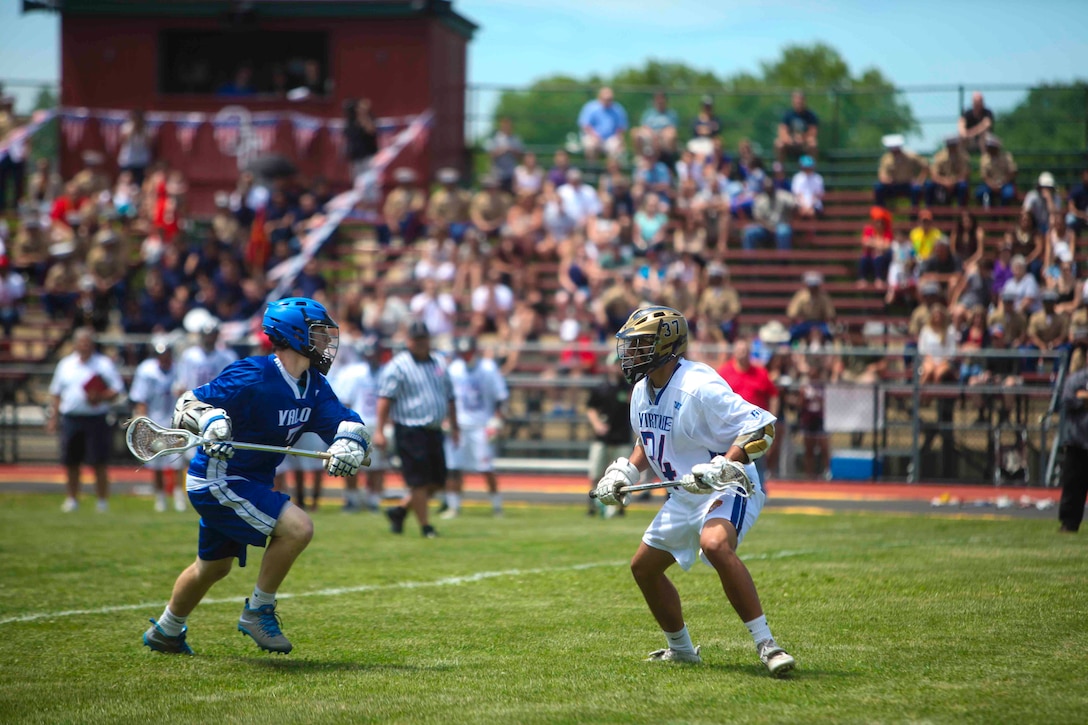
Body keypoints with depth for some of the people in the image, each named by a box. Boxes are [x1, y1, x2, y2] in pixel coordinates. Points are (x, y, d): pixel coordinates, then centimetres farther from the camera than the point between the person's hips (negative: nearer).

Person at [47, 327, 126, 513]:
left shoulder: (104, 364, 2)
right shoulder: (65, 364, 13)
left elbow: (117, 390, -1)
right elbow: (55, 392, 18)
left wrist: (101, 398, -19)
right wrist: (53, 417, 11)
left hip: (96, 419, -3)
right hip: (70, 419, 3)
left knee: (98, 463, -5)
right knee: (70, 462, 6)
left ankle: (103, 502, 4)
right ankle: (72, 499, 19)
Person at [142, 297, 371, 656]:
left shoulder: (314, 386, 1)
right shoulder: (253, 378, -23)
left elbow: (345, 421, -4)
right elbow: (189, 402, -21)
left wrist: (350, 443, -27)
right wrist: (211, 420, -42)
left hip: (251, 483, 9)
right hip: (218, 481, -9)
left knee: (214, 566, 24)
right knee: (297, 527, -22)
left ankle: (164, 633, 44)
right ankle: (258, 612, -6)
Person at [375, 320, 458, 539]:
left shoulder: (438, 364, 15)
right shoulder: (397, 366, -5)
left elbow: (449, 397, 24)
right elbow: (385, 398, -10)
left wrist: (454, 426, 22)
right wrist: (379, 430, -17)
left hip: (434, 431, 7)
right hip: (410, 431, -7)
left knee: (437, 482, 7)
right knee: (419, 481, -5)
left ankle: (400, 510, 23)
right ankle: (425, 526, 4)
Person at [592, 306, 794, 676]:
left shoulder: (698, 387, -24)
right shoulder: (642, 392, 5)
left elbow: (760, 427, -27)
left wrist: (721, 468, -35)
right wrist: (624, 472, 8)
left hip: (728, 491, -10)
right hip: (684, 496, 10)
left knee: (715, 544, -38)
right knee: (644, 566, 14)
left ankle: (765, 642, -34)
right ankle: (680, 648, 34)